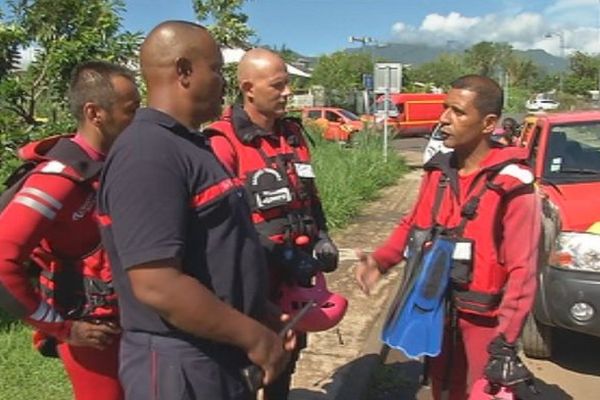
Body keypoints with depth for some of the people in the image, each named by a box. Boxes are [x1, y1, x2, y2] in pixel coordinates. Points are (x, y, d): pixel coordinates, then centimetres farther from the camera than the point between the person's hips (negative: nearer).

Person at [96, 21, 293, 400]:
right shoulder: (149, 154, -22)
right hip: (182, 369, -9)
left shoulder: (187, 146, 10)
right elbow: (157, 286, -28)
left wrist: (261, 315, 14)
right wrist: (253, 336, -19)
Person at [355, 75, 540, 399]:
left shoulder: (511, 185, -19)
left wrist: (505, 341, -23)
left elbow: (522, 271, -20)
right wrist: (380, 260, -4)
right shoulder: (438, 170, 0)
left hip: (481, 323, -5)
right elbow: (413, 224, 12)